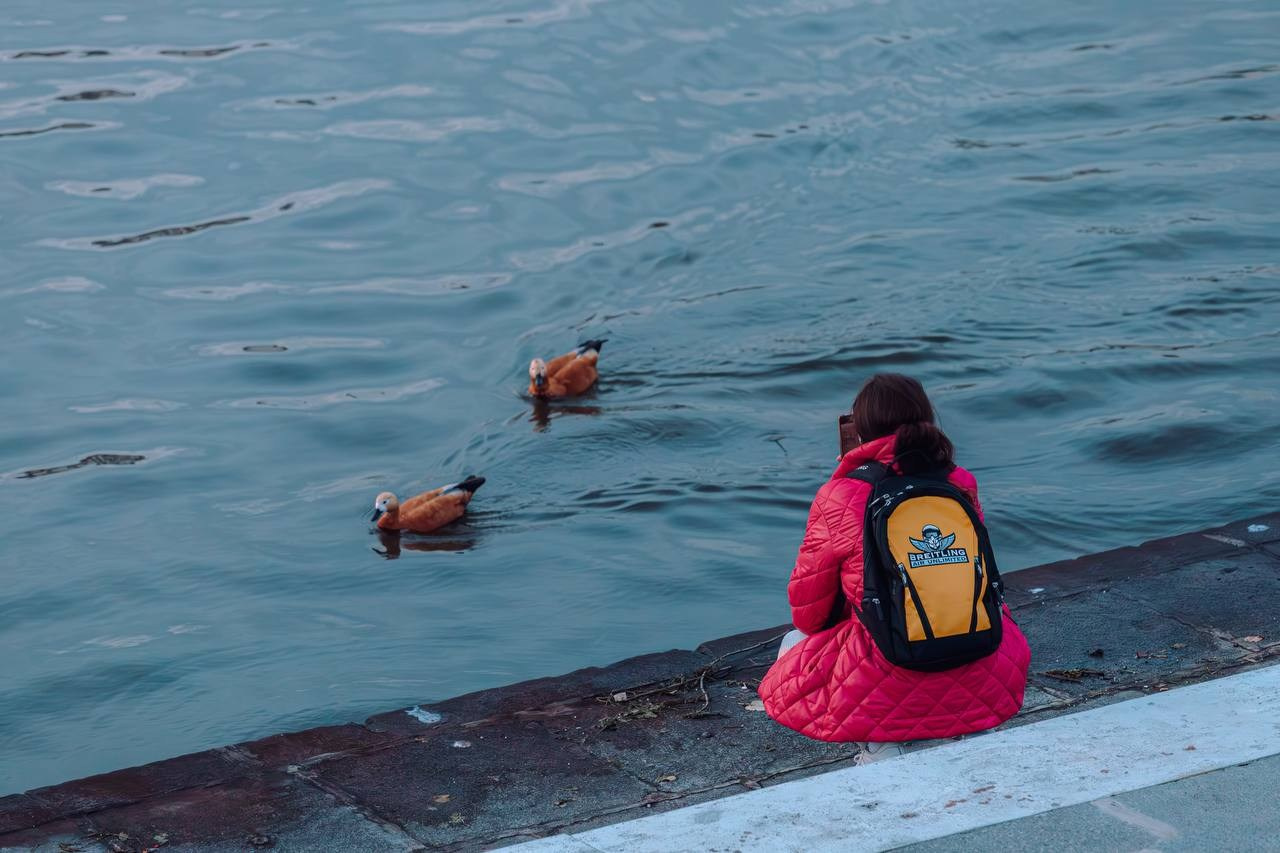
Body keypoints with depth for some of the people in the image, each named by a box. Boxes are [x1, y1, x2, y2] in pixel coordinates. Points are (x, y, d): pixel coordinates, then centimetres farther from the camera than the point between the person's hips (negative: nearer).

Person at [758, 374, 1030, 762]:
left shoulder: (839, 499, -10)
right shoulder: (962, 485, 1)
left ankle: (878, 747, 7)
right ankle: (963, 732, 20)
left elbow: (808, 613, 3)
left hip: (885, 686, -4)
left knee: (795, 645, 26)